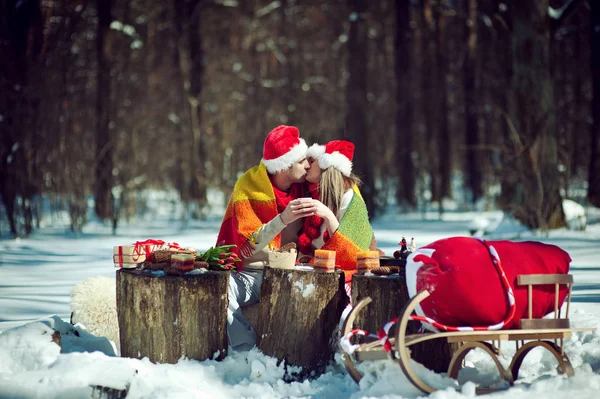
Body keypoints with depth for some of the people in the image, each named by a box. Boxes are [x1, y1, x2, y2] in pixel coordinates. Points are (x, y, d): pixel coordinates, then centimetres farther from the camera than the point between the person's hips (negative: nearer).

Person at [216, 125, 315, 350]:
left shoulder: (303, 188, 3)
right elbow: (249, 246, -22)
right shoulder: (247, 189, -10)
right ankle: (248, 350, -30)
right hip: (250, 276, -2)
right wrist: (282, 219, -34)